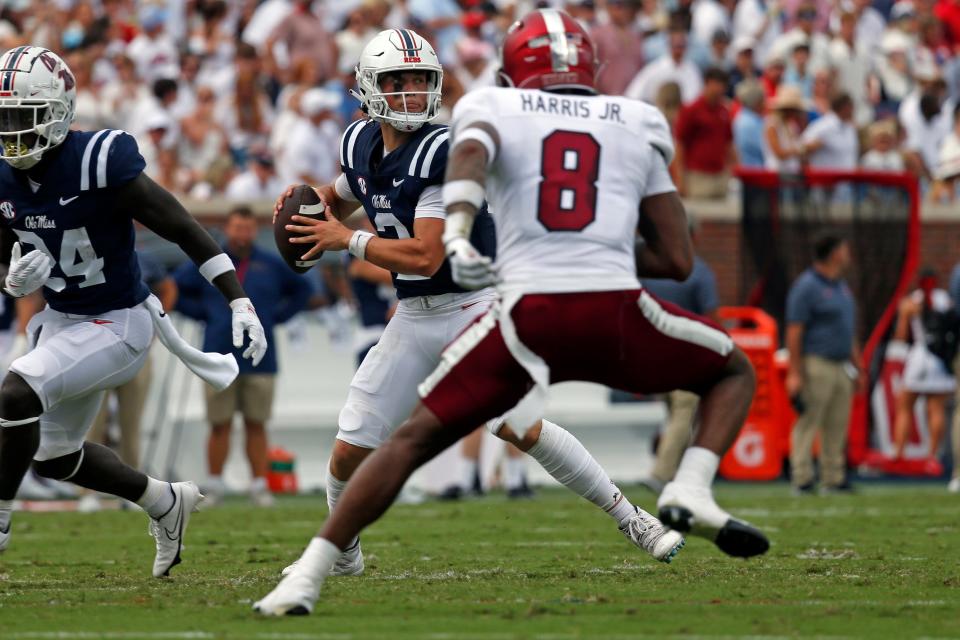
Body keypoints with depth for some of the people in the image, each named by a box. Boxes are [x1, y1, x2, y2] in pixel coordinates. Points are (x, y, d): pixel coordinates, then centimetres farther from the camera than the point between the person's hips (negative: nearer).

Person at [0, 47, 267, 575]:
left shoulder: (99, 164, -25)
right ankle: (165, 502, 41)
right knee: (54, 457, 18)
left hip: (117, 326, -8)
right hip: (62, 321, 8)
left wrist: (239, 303, -22)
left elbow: (185, 231, -20)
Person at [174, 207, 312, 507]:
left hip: (260, 359, 1)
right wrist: (202, 313, 3)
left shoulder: (272, 265, 9)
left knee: (256, 425, 2)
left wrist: (277, 315, 11)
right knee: (220, 426, -1)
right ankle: (214, 485, 5)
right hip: (220, 357, -1)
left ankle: (259, 485, 5)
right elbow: (174, 290, 12)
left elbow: (301, 289, 23)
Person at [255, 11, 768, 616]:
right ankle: (691, 490, 1)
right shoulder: (636, 125, 21)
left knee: (414, 439, 10)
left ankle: (308, 577, 1)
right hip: (617, 312, 0)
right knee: (735, 371, 26)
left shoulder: (495, 108, 16)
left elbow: (469, 156, -11)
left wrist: (456, 235, -27)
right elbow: (678, 260, 17)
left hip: (529, 313, 0)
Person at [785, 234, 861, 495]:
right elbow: (794, 331, -13)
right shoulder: (806, 287, -9)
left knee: (837, 427, 9)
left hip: (839, 366, 9)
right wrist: (794, 373, -18)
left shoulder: (841, 287, 18)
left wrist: (859, 367, 21)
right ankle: (802, 480, -7)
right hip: (816, 363, -9)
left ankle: (833, 479, 13)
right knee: (808, 423, -8)